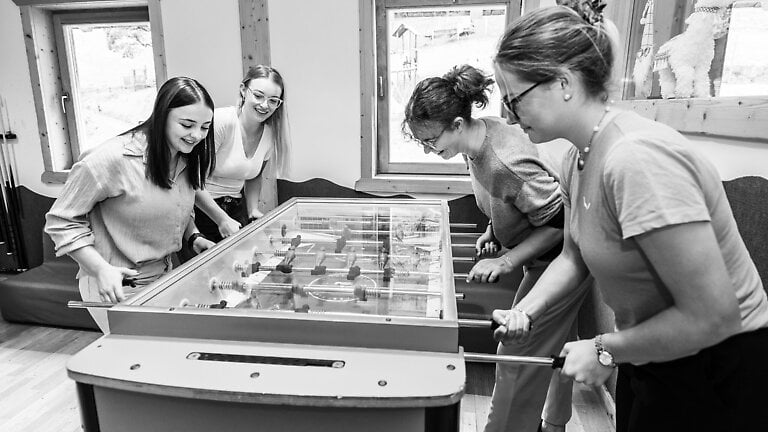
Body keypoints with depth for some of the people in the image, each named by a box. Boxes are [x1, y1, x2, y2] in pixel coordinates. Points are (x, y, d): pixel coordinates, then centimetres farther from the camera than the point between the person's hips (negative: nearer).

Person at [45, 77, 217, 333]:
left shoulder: (188, 159, 0)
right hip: (117, 287, -6)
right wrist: (101, 269, -24)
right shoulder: (112, 159, -23)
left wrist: (193, 237, -1)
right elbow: (62, 221, -14)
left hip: (164, 276, 7)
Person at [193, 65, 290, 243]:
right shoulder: (221, 121, -19)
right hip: (202, 210, -5)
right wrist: (223, 220, -22)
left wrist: (253, 210, 2)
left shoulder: (272, 134, 0)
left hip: (237, 207, 5)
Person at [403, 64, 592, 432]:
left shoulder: (506, 164, -35)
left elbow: (560, 221, -27)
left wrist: (506, 261, -28)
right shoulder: (481, 131, -7)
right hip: (546, 260, 9)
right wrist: (493, 229, -1)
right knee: (554, 350, 26)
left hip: (558, 260, -9)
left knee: (517, 358, -1)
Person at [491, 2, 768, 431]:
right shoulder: (578, 158, -4)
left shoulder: (636, 159, -31)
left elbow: (713, 317, -28)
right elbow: (574, 255, 6)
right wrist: (526, 311, -8)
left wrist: (605, 350, -18)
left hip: (720, 377, -7)